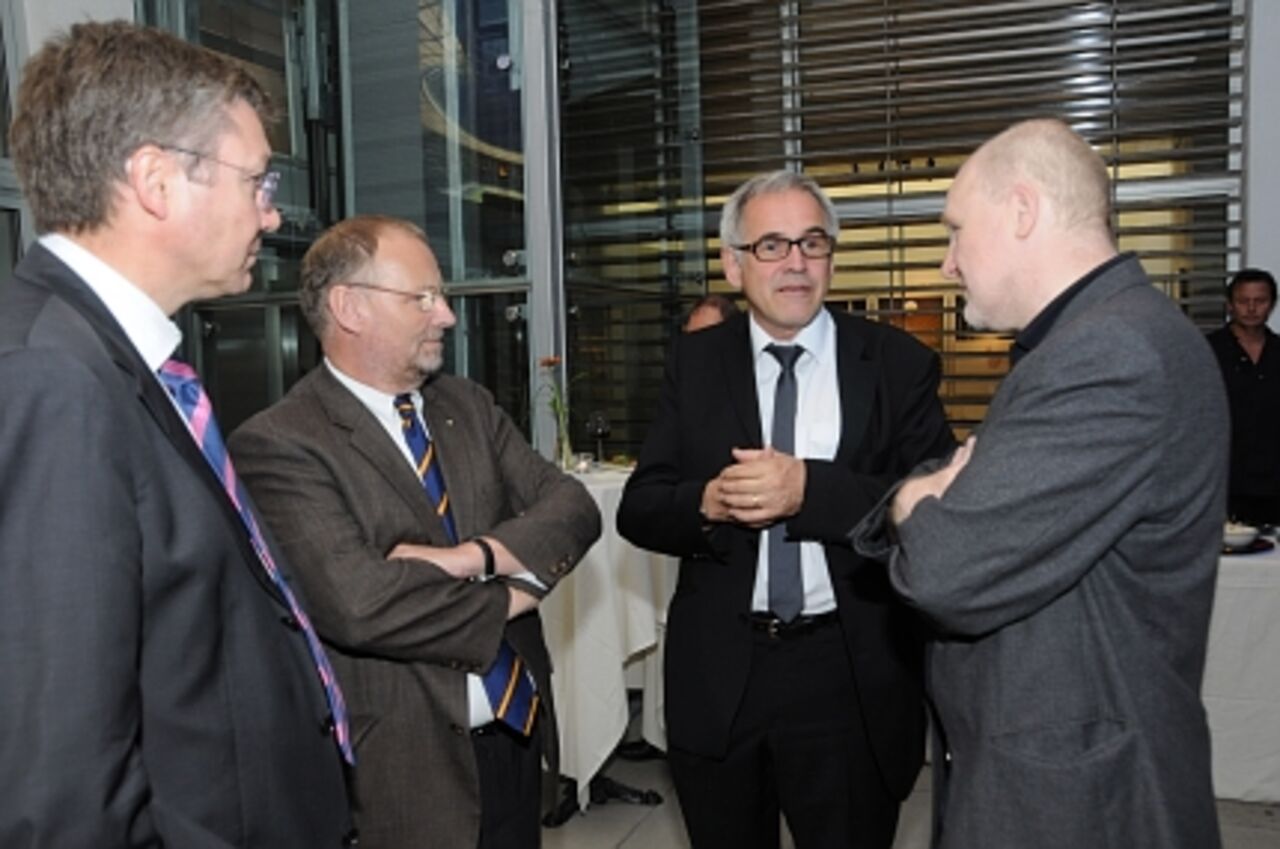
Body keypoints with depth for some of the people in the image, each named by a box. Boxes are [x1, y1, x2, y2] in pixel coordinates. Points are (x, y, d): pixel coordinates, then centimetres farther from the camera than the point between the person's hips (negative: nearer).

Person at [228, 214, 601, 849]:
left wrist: (475, 555, -20)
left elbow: (573, 507, -2)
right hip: (404, 766, -6)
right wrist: (506, 600, -13)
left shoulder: (467, 404, 5)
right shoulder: (277, 444, -16)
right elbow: (358, 602, -27)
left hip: (518, 732, 6)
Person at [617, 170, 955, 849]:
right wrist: (707, 501, -22)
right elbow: (638, 509, -1)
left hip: (851, 676, -2)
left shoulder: (898, 364, -3)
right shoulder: (694, 363, 2)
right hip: (717, 672, 2)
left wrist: (810, 489, -26)